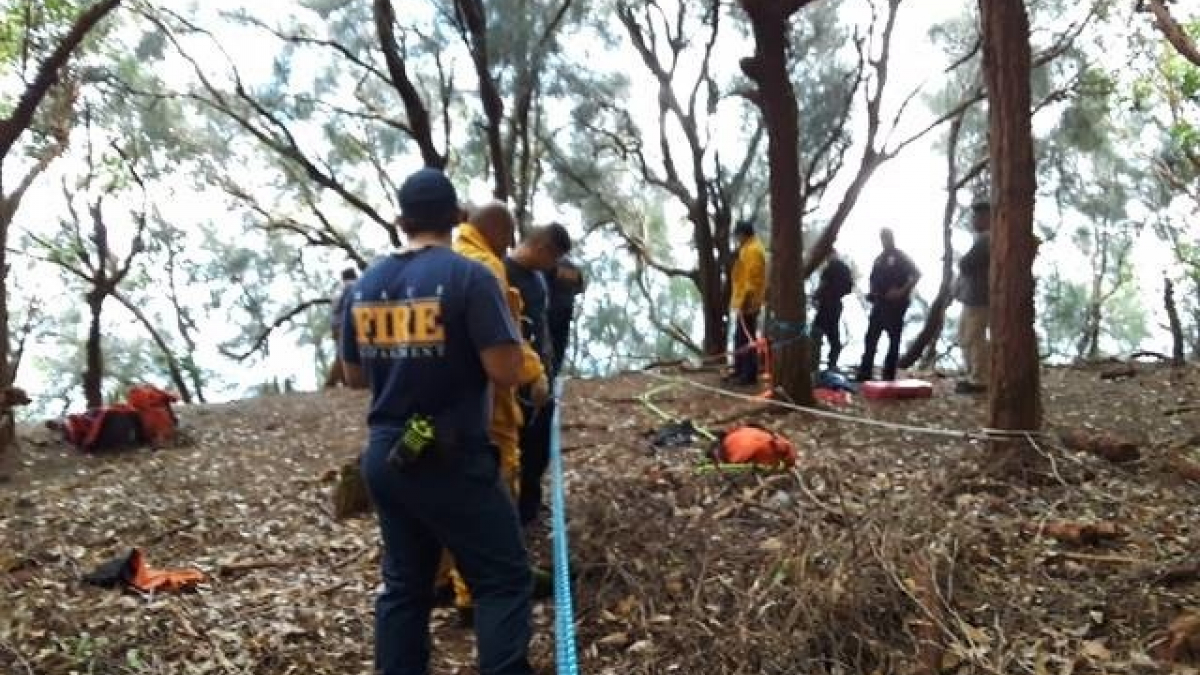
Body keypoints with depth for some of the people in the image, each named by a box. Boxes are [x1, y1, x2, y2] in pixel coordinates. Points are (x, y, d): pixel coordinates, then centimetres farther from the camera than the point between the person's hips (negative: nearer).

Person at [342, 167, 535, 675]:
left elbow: (354, 376, 15)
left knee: (403, 584, 17)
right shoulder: (469, 276, -12)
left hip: (384, 458, 7)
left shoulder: (364, 286, 6)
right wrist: (505, 329, 1)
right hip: (453, 461, -6)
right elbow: (506, 373, -17)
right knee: (504, 579, 4)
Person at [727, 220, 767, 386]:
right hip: (744, 301, 11)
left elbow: (751, 278, -21)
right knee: (740, 338, 14)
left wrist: (744, 299, -23)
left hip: (748, 302, -11)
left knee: (746, 339, -7)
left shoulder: (753, 250, -15)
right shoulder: (748, 249, 18)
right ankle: (740, 372, 21)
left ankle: (749, 374, -3)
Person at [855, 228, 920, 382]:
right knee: (870, 339, 2)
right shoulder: (879, 259, 18)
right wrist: (872, 293, 5)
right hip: (879, 303, 6)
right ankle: (864, 374, 5)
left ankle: (889, 375, 2)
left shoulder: (902, 257, -1)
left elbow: (916, 274, -10)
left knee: (894, 340, 0)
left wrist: (902, 291, -19)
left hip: (896, 304, -6)